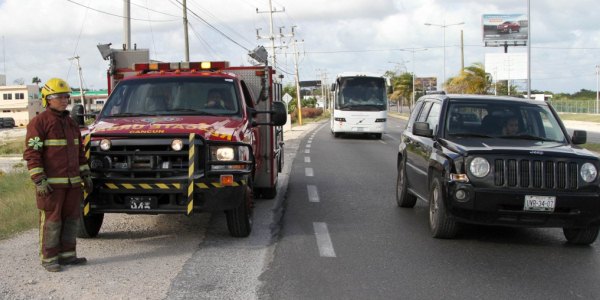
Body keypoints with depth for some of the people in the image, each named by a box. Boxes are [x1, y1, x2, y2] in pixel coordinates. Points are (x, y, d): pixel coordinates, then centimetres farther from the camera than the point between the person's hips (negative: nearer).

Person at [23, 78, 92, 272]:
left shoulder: (71, 123, 17)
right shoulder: (39, 122, -6)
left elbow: (80, 152, 22)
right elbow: (31, 153, -11)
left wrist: (86, 176, 16)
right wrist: (39, 181, -18)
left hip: (72, 182, 7)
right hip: (51, 183, -7)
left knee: (71, 219, 9)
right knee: (51, 221, -3)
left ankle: (66, 255, 19)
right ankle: (49, 259, 5)